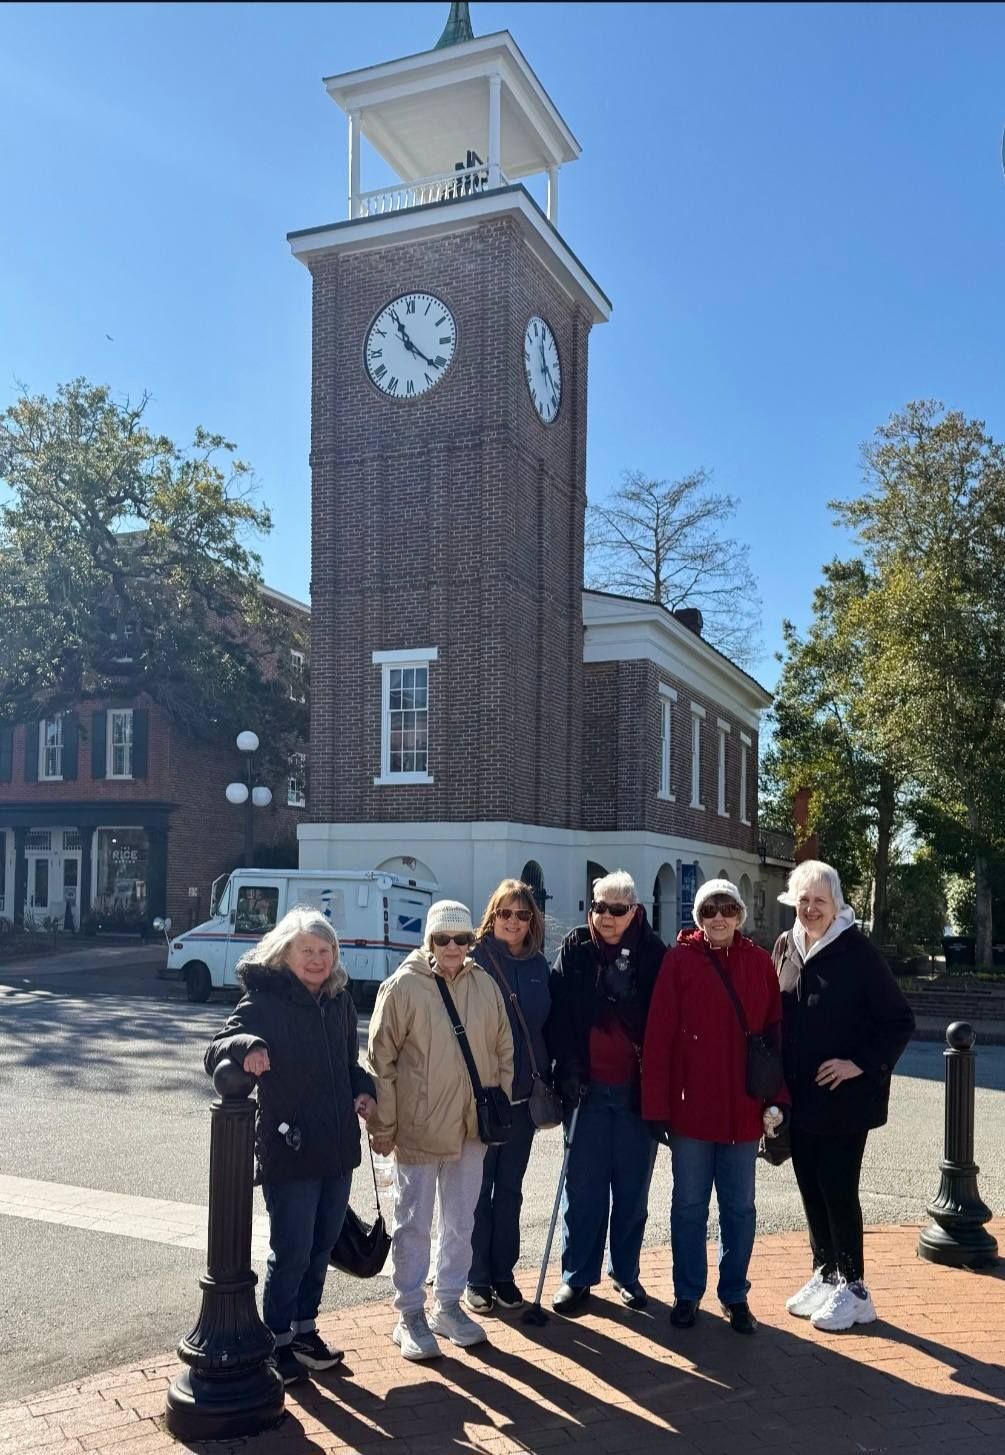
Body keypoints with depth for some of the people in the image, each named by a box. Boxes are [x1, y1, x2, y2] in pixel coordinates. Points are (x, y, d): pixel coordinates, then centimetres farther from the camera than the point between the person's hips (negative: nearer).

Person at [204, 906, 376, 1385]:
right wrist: (246, 1045, -45)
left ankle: (305, 1328, 37)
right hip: (288, 1150, -6)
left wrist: (363, 1090, -1)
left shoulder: (340, 1000, 6)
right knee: (291, 1251, 4)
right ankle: (277, 1340, 24)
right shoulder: (265, 1001, -14)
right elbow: (215, 1052, -23)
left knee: (322, 1246, 19)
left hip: (337, 1148, 6)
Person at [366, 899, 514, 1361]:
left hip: (471, 1126, 5)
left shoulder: (485, 985, 1)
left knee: (461, 1222, 16)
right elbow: (381, 1059, -9)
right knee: (413, 1223, 7)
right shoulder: (403, 986, -12)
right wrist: (383, 1124, -8)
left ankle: (448, 1305, 32)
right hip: (418, 1128, -4)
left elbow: (503, 1050, 11)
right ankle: (410, 1315, 21)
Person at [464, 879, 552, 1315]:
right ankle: (476, 1278, 19)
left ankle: (503, 1273, 25)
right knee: (478, 1188, 6)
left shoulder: (538, 966, 6)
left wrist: (547, 1079, 9)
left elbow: (545, 1026, 13)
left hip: (523, 1094, 4)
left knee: (510, 1188, 14)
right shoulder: (475, 960, -8)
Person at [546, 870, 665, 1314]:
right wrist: (567, 1070, -9)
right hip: (589, 1087, 0)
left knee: (632, 1189, 12)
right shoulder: (574, 950, -1)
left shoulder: (654, 954, -3)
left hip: (638, 1089, 0)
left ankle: (626, 1273, 27)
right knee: (583, 1187, 7)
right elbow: (558, 1014, -2)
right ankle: (577, 1276, 19)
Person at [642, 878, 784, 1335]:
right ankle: (687, 1294, 26)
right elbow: (658, 1036, -7)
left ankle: (734, 1294, 28)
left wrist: (776, 1099, -1)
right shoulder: (679, 960, -6)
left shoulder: (759, 962, 2)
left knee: (740, 1207, 13)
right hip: (691, 1107, -2)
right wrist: (656, 1106, -10)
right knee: (689, 1205, 10)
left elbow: (776, 1031, 4)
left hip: (744, 1109, 2)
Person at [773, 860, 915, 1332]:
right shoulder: (785, 947, 3)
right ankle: (824, 1275, 29)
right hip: (799, 1097, 5)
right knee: (810, 1187, 13)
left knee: (838, 1189, 0)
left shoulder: (858, 951, -12)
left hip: (845, 1097, -5)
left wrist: (861, 1064, -17)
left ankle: (854, 1290, 15)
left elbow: (900, 1020, -10)